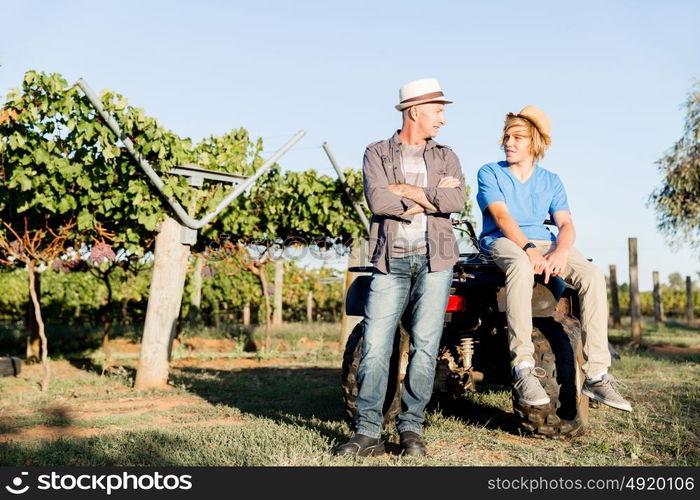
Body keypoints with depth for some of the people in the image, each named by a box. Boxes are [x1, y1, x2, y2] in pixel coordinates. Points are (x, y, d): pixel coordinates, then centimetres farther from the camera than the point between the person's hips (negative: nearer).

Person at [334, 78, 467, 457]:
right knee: (374, 346, -6)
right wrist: (431, 196, -7)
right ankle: (367, 433, 1)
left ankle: (411, 430, 7)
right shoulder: (377, 153, 9)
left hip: (434, 259, 1)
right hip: (391, 261, -1)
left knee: (424, 345, -3)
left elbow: (457, 200, -5)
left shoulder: (445, 156, 15)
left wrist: (407, 190, -7)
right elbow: (377, 201, -9)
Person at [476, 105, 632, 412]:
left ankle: (596, 375, -25)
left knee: (593, 276, -24)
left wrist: (561, 251, -20)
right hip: (502, 241, -4)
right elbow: (501, 216, -10)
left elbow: (566, 223, 4)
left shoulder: (551, 181, 16)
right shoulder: (490, 173, 6)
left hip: (544, 243, 4)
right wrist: (529, 249, -27)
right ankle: (523, 369, -44)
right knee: (521, 267, -41)